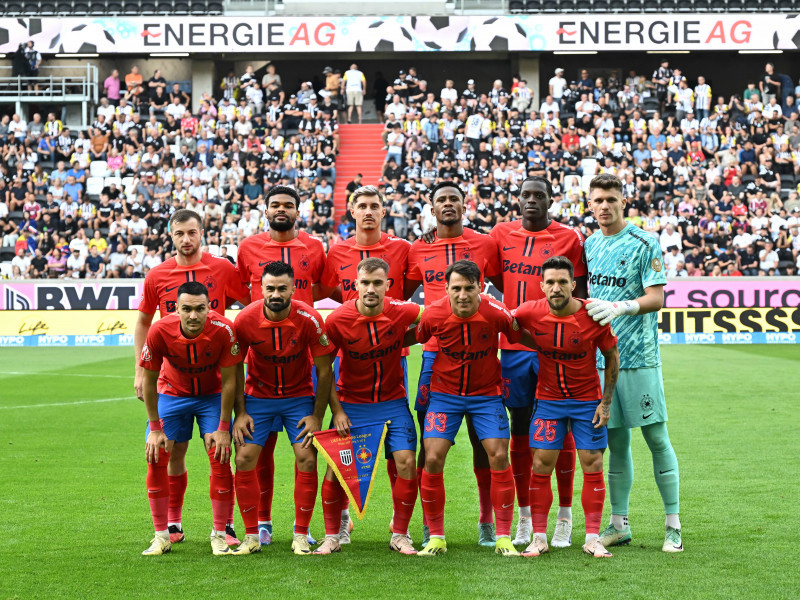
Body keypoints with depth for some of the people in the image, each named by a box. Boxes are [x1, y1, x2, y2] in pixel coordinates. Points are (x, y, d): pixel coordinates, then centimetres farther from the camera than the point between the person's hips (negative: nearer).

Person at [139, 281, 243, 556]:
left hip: (212, 396, -1)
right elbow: (149, 380, -14)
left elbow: (228, 381, -17)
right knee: (156, 457, -9)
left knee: (220, 458, -12)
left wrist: (223, 428, -15)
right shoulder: (159, 332, -28)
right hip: (172, 393, 1)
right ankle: (162, 535, 3)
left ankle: (219, 534, 1)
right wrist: (155, 429, -12)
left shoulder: (223, 330, -29)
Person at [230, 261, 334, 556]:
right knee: (244, 459, -8)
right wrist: (240, 414, -6)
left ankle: (301, 536, 2)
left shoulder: (309, 319, -21)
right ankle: (252, 536, 5)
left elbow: (324, 370, -10)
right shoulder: (245, 320, -18)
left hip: (299, 396, -1)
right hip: (258, 396, 1)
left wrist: (317, 416, -9)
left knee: (307, 459, -11)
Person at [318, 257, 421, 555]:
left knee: (406, 462, -10)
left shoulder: (401, 312, -13)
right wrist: (336, 410, -8)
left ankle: (400, 535, 6)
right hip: (351, 404, -1)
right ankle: (331, 536, 11)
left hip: (393, 402, 1)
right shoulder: (337, 320, -16)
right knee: (335, 466, -6)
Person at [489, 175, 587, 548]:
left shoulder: (569, 238, 1)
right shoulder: (502, 234, 8)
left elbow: (579, 294, 2)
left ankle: (565, 517, 10)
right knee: (520, 426, 7)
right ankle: (524, 516, 16)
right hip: (514, 343, 3)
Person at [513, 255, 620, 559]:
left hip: (587, 401, -1)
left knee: (593, 466, -2)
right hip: (548, 399, 1)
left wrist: (606, 403, -5)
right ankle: (539, 538, 6)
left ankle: (592, 539, 6)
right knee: (541, 466, -3)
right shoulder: (531, 313, -14)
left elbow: (612, 357, -3)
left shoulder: (594, 316, -16)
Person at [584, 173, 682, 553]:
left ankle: (673, 525, 1)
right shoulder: (589, 246, 14)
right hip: (600, 355, 5)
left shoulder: (643, 244, -3)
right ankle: (618, 524, 16)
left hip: (638, 357, -5)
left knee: (656, 437, -4)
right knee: (615, 442, 9)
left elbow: (656, 298, -10)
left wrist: (620, 307, -24)